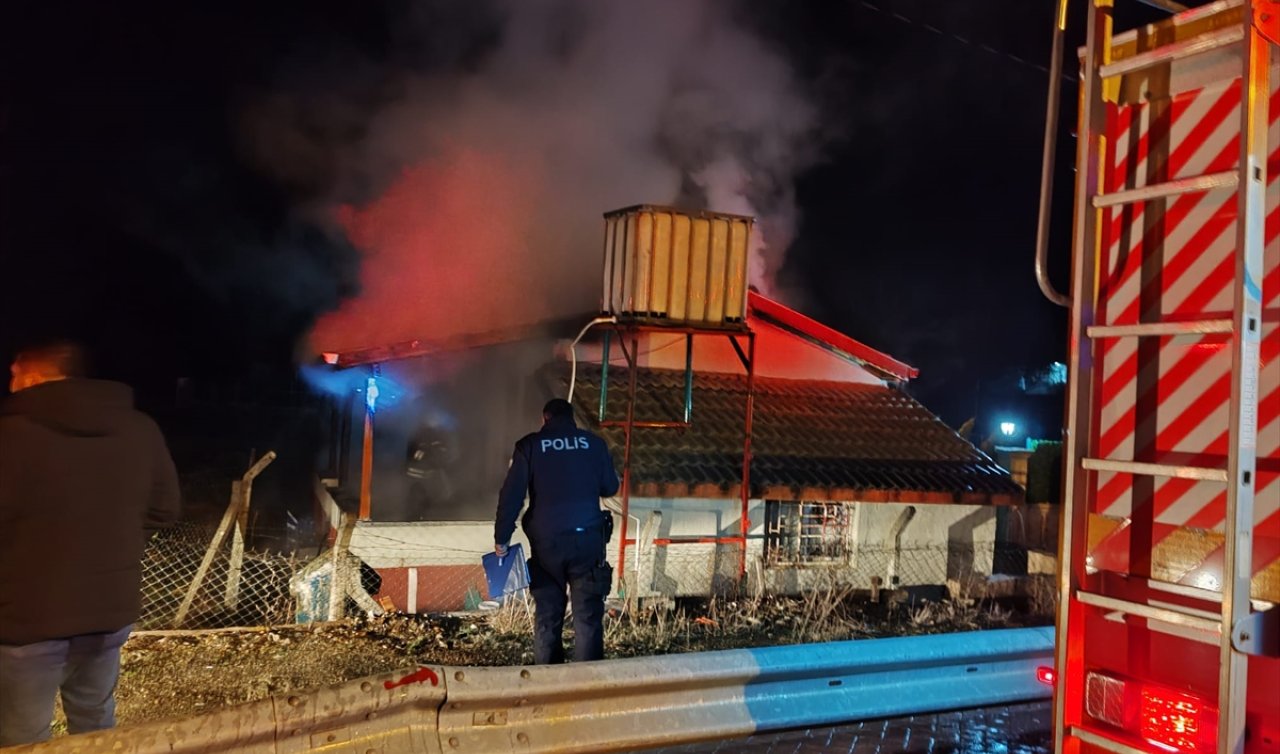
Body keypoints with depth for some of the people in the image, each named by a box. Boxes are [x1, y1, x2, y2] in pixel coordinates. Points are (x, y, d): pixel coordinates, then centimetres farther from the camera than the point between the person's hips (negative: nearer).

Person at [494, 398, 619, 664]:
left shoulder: (529, 445, 1)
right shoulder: (594, 443, 4)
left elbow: (511, 495, -4)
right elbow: (610, 488, 12)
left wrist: (501, 538, 3)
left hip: (546, 541, 0)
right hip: (587, 538, 0)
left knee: (547, 617, 10)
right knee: (588, 616, 5)